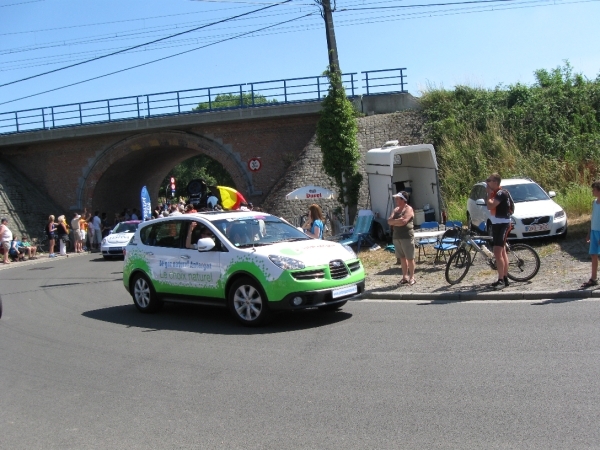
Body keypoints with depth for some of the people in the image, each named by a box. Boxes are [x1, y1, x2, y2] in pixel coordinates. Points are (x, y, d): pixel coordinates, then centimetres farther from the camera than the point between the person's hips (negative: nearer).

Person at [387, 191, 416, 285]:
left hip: (407, 236, -7)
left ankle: (412, 277, 4)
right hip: (396, 237, 7)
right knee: (402, 258, 11)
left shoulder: (408, 209, -7)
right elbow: (389, 221, 6)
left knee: (410, 258, -2)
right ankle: (405, 276, 17)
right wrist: (398, 220, -10)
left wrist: (394, 221, -5)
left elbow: (403, 222, -20)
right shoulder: (396, 209, 15)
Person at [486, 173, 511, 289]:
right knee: (502, 252, 13)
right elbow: (490, 206, 10)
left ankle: (501, 280, -15)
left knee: (497, 253, -16)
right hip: (496, 224, 11)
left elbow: (490, 206, -27)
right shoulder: (495, 193, 12)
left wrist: (489, 194, -17)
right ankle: (505, 278, 20)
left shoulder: (501, 193, -16)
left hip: (502, 224, -11)